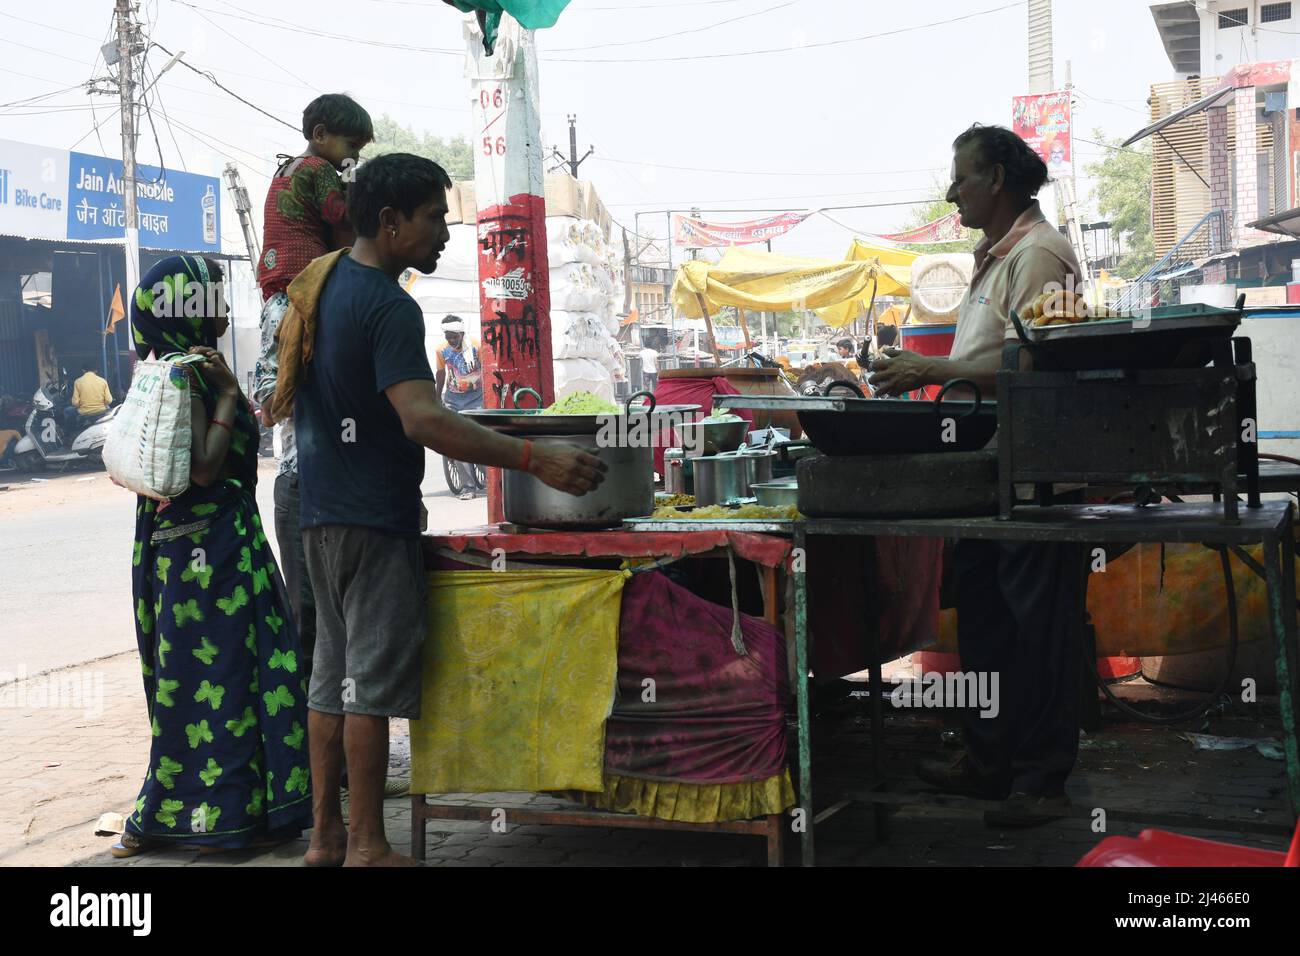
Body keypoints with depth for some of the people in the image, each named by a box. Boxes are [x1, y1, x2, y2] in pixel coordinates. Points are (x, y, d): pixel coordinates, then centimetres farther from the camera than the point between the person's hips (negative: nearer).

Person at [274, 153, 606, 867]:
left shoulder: (320, 283, 12)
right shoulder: (388, 306, -18)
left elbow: (292, 399, 22)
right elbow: (423, 418, -30)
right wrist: (534, 459, -35)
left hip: (322, 512, 10)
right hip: (374, 519, -10)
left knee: (334, 674, 13)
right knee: (374, 678, -3)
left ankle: (326, 836, 19)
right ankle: (366, 848, 4)